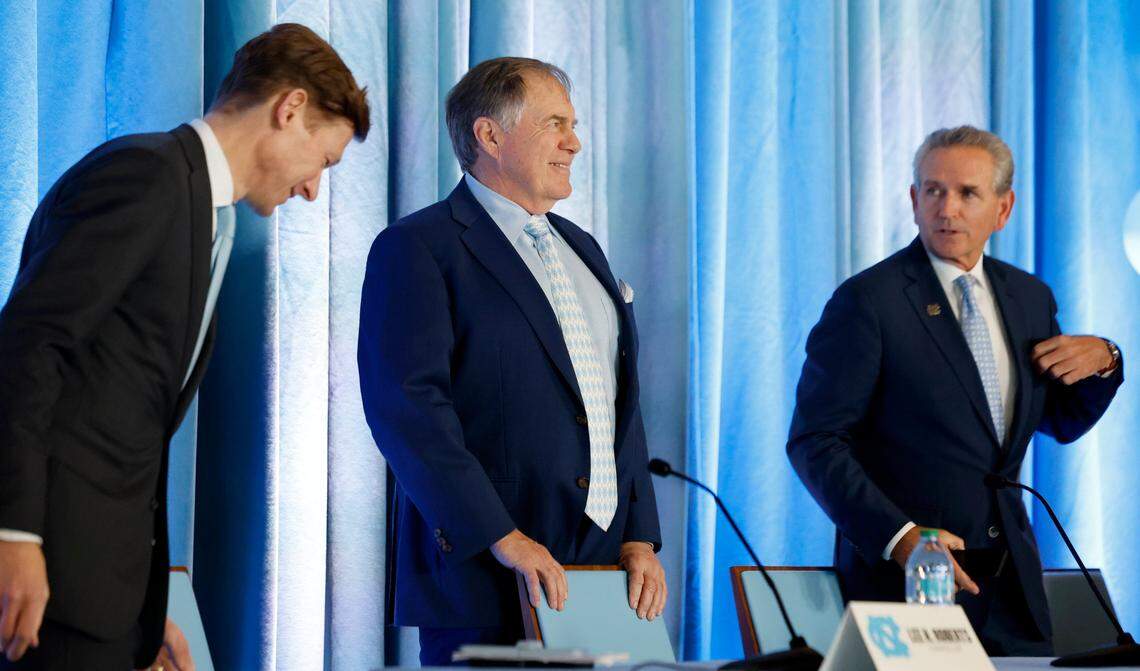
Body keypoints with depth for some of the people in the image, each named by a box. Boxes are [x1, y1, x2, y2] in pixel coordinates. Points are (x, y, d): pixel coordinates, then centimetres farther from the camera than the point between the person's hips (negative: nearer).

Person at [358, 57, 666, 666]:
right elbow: (406, 405, -15)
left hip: (603, 567, 6)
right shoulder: (418, 248, -4)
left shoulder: (581, 249, 20)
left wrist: (641, 538, 7)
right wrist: (502, 538, -20)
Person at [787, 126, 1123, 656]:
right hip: (905, 574, -6)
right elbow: (814, 443, -12)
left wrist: (1102, 361, 2)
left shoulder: (1030, 297, 11)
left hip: (1010, 578, 6)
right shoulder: (868, 301, -10)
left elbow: (1062, 423, 22)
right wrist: (898, 536, -22)